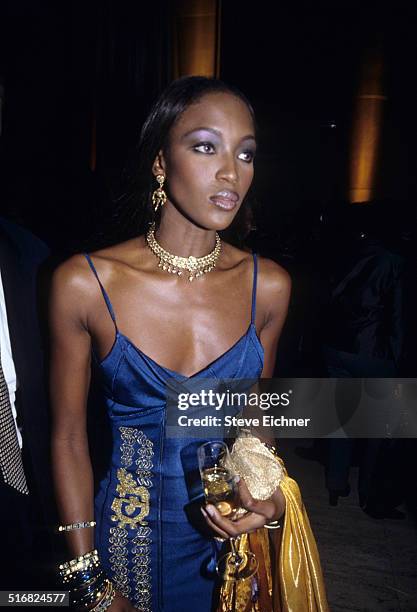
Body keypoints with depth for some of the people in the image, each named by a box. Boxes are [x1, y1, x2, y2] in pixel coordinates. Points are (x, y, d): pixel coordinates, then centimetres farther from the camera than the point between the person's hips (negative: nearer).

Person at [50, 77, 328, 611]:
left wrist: (270, 498, -13)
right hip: (126, 533, -1)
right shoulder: (84, 283, -17)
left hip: (235, 533, 2)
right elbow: (69, 438, -9)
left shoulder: (268, 285, -10)